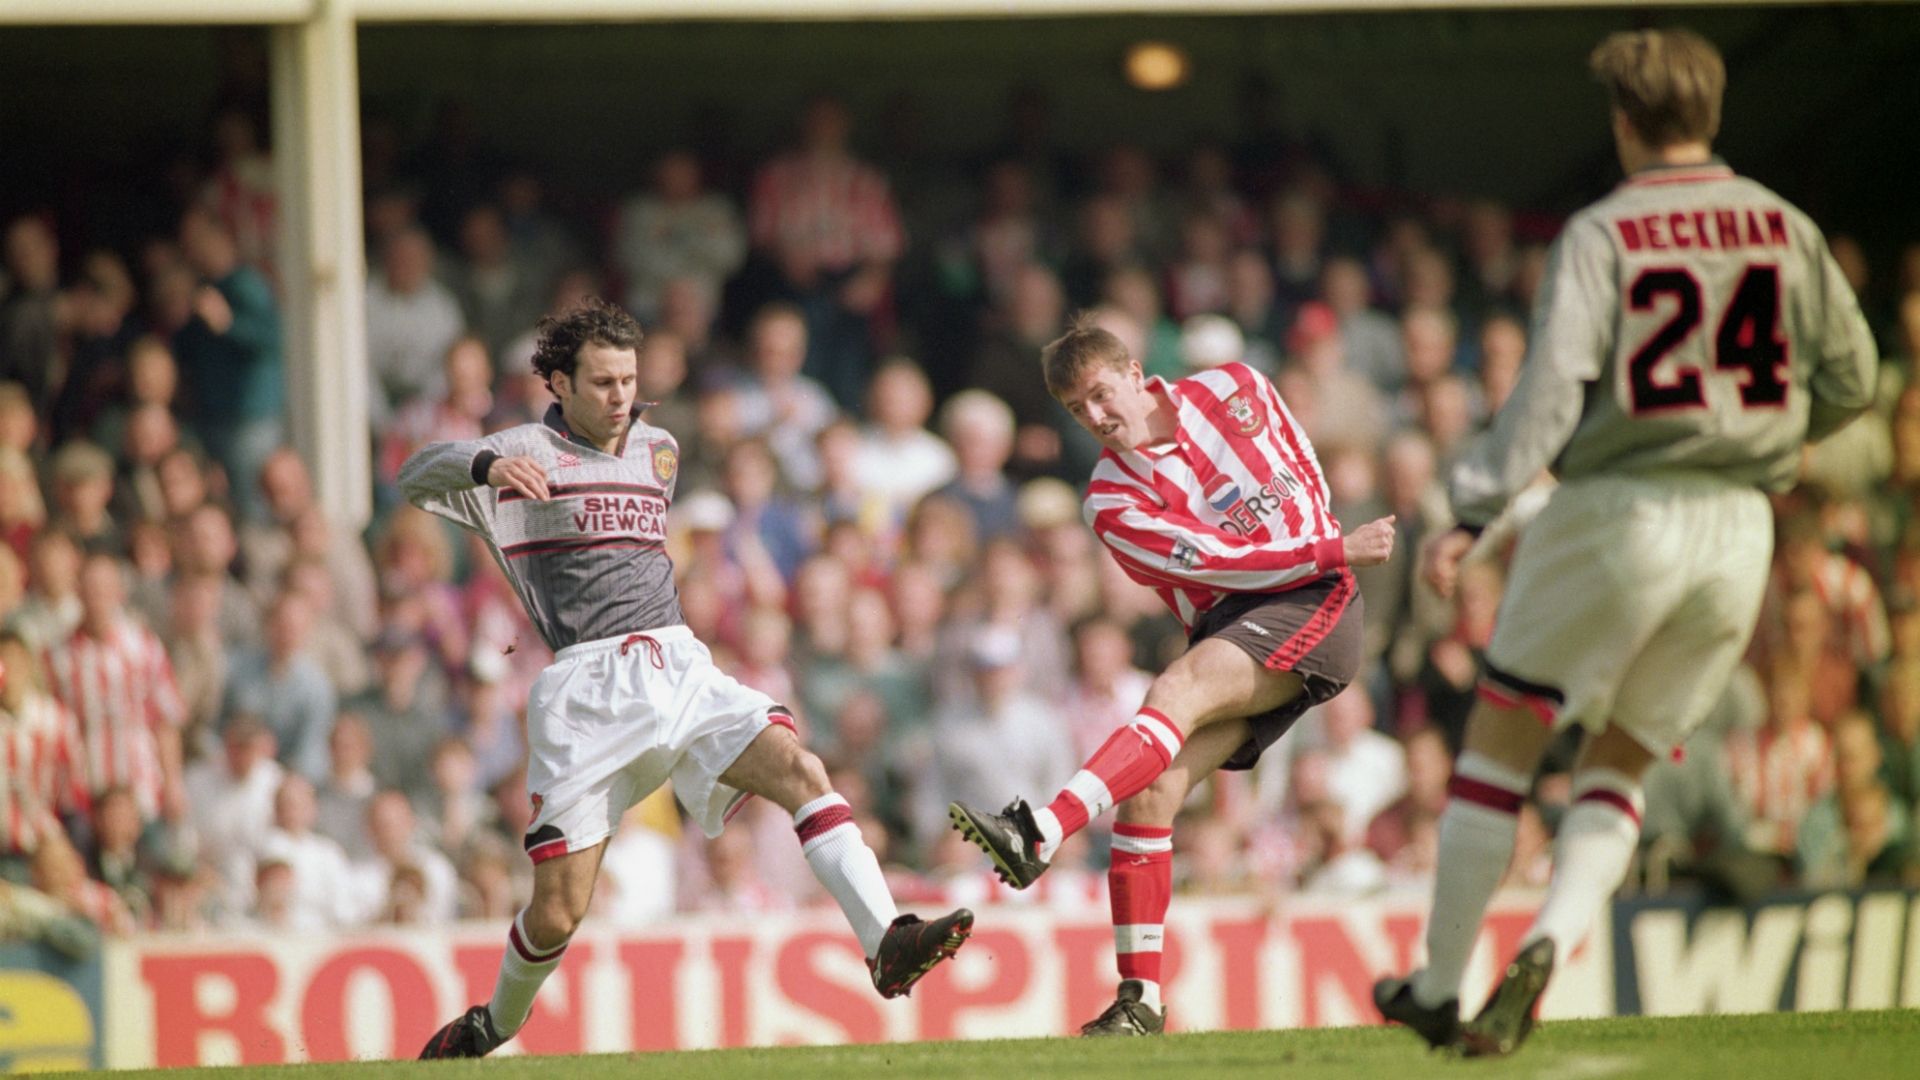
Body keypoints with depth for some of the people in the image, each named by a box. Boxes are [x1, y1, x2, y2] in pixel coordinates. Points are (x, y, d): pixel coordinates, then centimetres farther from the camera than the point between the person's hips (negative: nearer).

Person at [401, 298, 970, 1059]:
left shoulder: (659, 449, 20)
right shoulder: (526, 454, 2)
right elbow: (417, 477, -15)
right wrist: (485, 465, -34)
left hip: (681, 669, 5)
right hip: (586, 693, -4)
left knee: (800, 769, -22)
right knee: (558, 913, -5)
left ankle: (886, 945, -31)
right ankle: (494, 1026, 23)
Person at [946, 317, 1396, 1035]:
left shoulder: (1232, 390, 4)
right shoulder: (1114, 505, -1)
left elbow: (1303, 470, 22)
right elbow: (1219, 560, -10)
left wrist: (1334, 551, 13)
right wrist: (1335, 552, -14)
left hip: (1314, 602, -3)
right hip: (1229, 627, 3)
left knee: (1176, 693, -29)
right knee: (1149, 791, -15)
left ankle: (1039, 835, -45)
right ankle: (1140, 1002, -13)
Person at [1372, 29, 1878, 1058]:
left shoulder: (1601, 234, -7)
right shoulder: (1783, 229, 5)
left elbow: (1553, 386, -17)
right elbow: (1849, 378, 11)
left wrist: (1471, 512, -19)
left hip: (1617, 510, -4)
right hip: (1737, 528, 4)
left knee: (1500, 741, 11)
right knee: (1618, 769, 14)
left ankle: (1437, 987, 12)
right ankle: (1547, 944, -11)